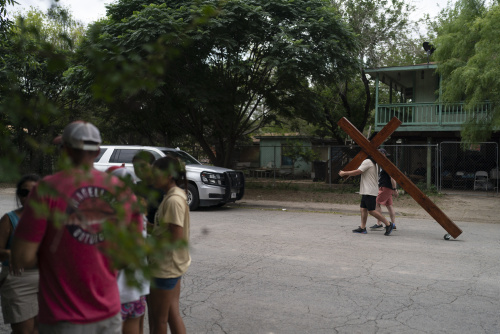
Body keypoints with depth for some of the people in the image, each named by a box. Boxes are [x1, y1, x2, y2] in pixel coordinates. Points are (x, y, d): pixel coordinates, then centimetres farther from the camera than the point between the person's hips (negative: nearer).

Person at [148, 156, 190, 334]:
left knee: (159, 318, 8)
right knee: (172, 313, 18)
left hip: (166, 266, -9)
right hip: (171, 264, 9)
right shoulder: (176, 195, 7)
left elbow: (175, 238, -24)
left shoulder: (173, 200, -22)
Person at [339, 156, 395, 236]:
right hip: (367, 191, 10)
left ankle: (388, 224, -3)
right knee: (363, 208, 9)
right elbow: (359, 172, 21)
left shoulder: (367, 162, -14)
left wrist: (344, 173, -8)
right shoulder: (371, 162, 18)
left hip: (370, 191, -10)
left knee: (371, 210, -9)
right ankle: (362, 228, 10)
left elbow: (357, 172, -18)